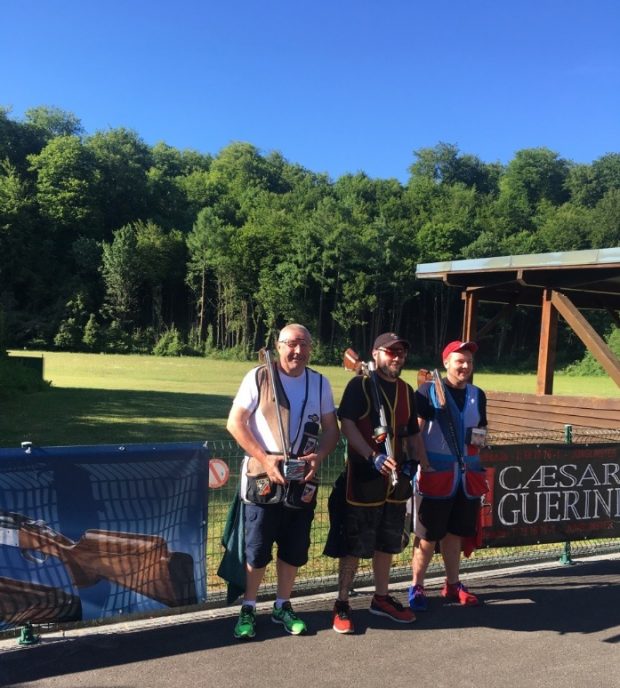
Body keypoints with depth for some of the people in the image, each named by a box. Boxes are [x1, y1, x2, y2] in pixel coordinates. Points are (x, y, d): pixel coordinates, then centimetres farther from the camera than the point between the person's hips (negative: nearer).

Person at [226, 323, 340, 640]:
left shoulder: (320, 383, 6)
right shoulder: (258, 377, -6)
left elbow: (331, 428, 10)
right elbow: (234, 423, -8)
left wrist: (318, 456, -10)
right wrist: (264, 459, -16)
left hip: (302, 481, 4)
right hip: (263, 479, -3)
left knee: (294, 550, 12)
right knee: (256, 549, 5)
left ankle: (283, 606, 31)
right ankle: (248, 609, 24)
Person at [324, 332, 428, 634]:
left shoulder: (406, 391, 12)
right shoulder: (360, 385, -8)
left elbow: (413, 433, 20)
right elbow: (346, 425, -17)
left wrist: (415, 462, 7)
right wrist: (374, 456, -26)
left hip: (395, 479, 6)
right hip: (362, 478, -6)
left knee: (387, 542, 17)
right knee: (354, 544, 2)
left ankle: (381, 598, 33)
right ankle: (341, 604, 16)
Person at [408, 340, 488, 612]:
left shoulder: (478, 395, 12)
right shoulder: (428, 390, -6)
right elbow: (414, 429, -10)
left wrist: (479, 439, 5)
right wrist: (422, 462, -17)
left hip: (467, 474, 5)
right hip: (435, 472, -5)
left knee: (455, 533, 16)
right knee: (427, 535, 2)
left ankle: (452, 585, 31)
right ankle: (416, 587, 15)